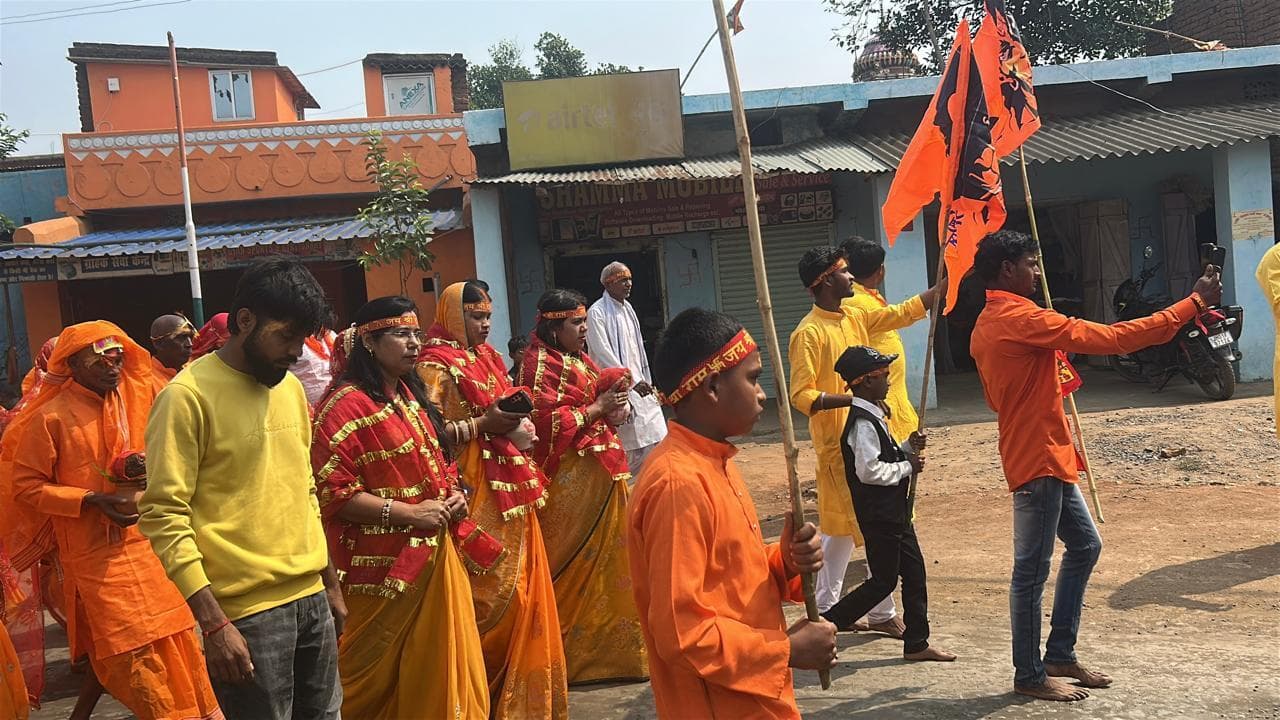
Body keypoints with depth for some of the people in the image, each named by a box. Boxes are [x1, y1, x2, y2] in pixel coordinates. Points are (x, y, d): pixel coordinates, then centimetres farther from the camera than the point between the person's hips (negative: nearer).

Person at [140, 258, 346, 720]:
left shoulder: (291, 388, 11)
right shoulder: (188, 396, -11)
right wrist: (213, 622, -20)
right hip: (246, 611, -7)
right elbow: (163, 516, -15)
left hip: (311, 598, 7)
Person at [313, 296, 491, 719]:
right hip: (384, 564, -8)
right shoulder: (345, 406, -14)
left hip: (436, 555, 8)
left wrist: (453, 494, 4)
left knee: (440, 660, 15)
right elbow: (332, 493, -20)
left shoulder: (412, 395, 12)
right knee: (382, 673, 5)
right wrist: (409, 513, -21)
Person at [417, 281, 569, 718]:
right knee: (490, 589, -4)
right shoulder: (436, 365, -10)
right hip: (475, 494, -8)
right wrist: (483, 425, -22)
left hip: (509, 490, 9)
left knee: (521, 582, 13)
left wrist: (516, 420, 6)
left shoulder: (487, 356, 15)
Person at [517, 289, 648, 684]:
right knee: (574, 562, -3)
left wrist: (610, 397, 7)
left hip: (598, 474, 10)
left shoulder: (578, 359, 16)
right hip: (570, 479, -10)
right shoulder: (540, 363, -13)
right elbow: (547, 422, -20)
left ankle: (605, 644, 25)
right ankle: (573, 650, 8)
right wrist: (598, 408, -17)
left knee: (604, 557, 14)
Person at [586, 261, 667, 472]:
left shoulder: (627, 309, 14)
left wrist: (646, 382, 16)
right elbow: (604, 354, -18)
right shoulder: (597, 312, -11)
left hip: (639, 386, 8)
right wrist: (633, 380, -20)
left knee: (657, 439, 3)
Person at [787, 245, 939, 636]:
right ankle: (883, 613, 7)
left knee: (842, 529, 14)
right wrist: (853, 399, -27)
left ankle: (825, 610, 24)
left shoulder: (856, 317, 9)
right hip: (839, 445, -8)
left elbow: (905, 312, 16)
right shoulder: (808, 333, -15)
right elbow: (801, 396, -18)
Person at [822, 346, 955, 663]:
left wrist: (907, 447, 5)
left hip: (893, 511, 10)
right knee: (884, 580, -3)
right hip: (878, 514, -10)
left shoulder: (874, 417, 13)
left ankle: (917, 643, 21)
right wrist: (908, 466, -15)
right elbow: (869, 470, -26)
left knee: (914, 572, 12)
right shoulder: (863, 422, -20)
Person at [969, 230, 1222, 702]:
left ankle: (1060, 656, 25)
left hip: (1047, 460, 11)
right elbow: (1111, 339, -22)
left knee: (1084, 546, 19)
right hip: (1038, 463, -11)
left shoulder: (988, 326, 13)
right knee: (1032, 570, 0)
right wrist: (1193, 303, -17)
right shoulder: (1021, 319, -19)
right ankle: (1029, 675, 11)